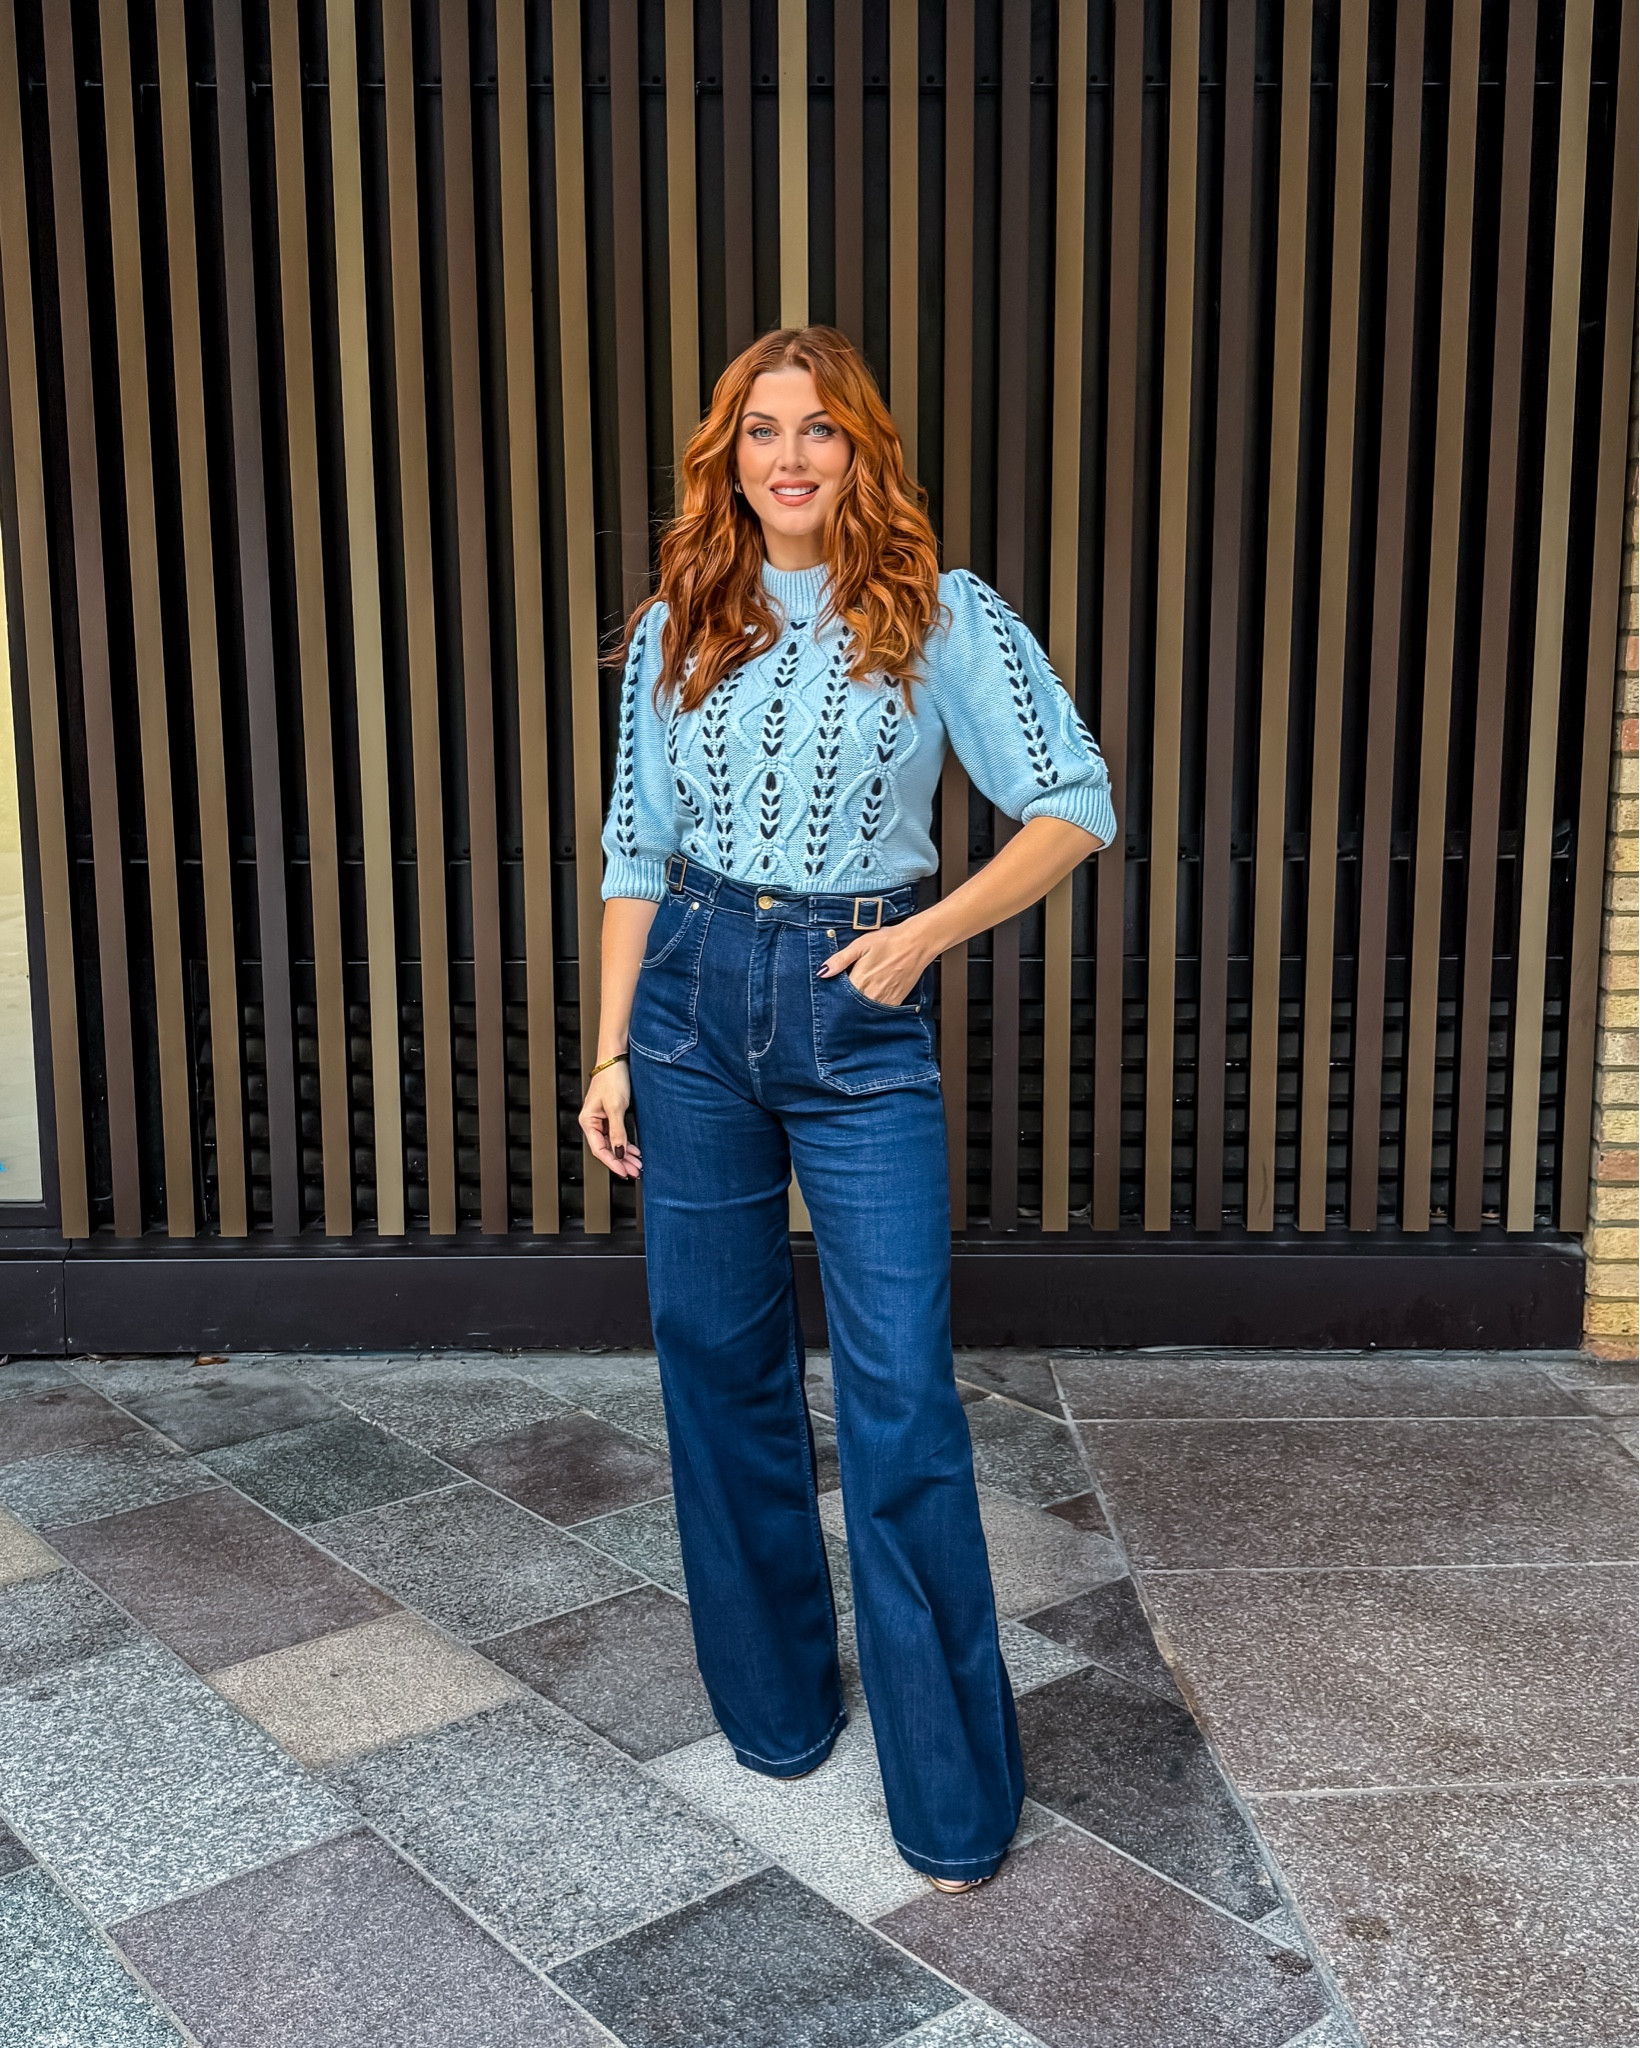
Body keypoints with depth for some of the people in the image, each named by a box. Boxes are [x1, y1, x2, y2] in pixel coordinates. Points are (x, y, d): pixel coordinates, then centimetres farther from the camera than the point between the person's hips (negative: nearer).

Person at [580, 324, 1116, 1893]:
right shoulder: (675, 630, 8)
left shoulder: (944, 617, -2)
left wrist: (927, 930, -13)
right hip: (695, 997, 4)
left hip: (860, 1013, -3)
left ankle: (953, 1788, 10)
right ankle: (774, 1698, 31)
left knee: (899, 1389, -5)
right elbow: (635, 852, 10)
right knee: (719, 1356, 10)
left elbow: (1073, 806, -2)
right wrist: (612, 1050, 5)